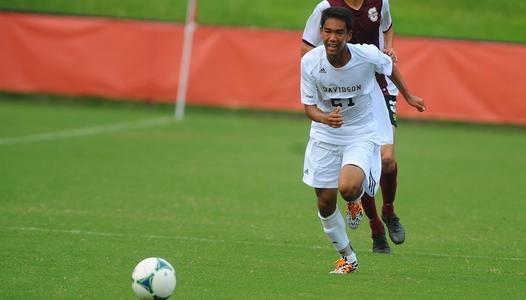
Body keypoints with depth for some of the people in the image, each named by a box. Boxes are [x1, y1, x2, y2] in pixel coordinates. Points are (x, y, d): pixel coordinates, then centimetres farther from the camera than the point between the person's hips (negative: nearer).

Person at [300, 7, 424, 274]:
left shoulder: (368, 56, -21)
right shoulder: (310, 62, -18)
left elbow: (390, 67, 3)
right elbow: (309, 107, -10)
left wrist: (408, 96, 19)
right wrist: (326, 118, -33)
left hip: (362, 135, -3)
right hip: (325, 137, 3)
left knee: (348, 189, -28)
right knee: (325, 203, 6)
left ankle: (355, 201, 13)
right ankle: (348, 258, 30)